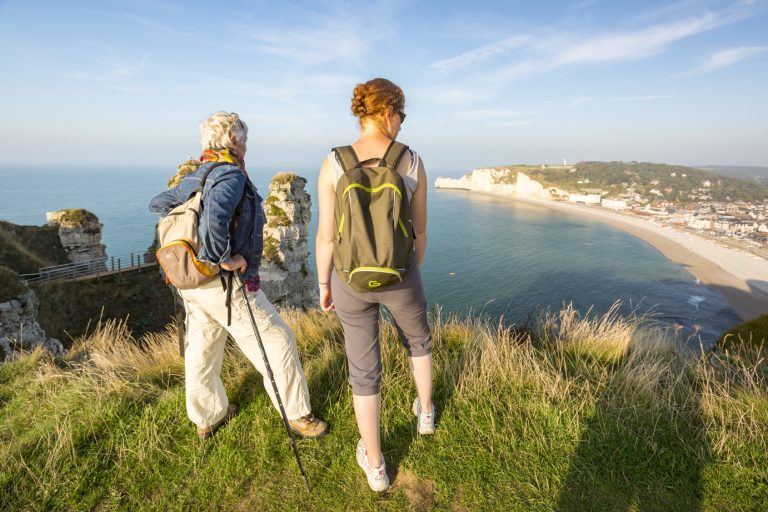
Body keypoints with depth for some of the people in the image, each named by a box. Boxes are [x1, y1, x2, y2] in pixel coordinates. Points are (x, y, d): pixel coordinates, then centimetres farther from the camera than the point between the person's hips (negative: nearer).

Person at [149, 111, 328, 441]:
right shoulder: (231, 174, -16)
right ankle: (297, 415, 18)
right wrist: (224, 258, -24)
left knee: (201, 349, 20)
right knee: (277, 343, 4)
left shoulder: (192, 176, 10)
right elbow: (216, 212, -34)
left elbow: (157, 204, 18)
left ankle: (206, 418, 40)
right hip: (226, 284, -9)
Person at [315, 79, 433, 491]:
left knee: (364, 370, 17)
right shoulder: (412, 162, -10)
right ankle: (425, 412, 53)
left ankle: (375, 466, 32)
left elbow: (325, 235, -9)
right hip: (397, 276, 1)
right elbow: (420, 230, -3)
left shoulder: (333, 164, -11)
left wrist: (323, 285, 6)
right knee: (417, 337, 33)